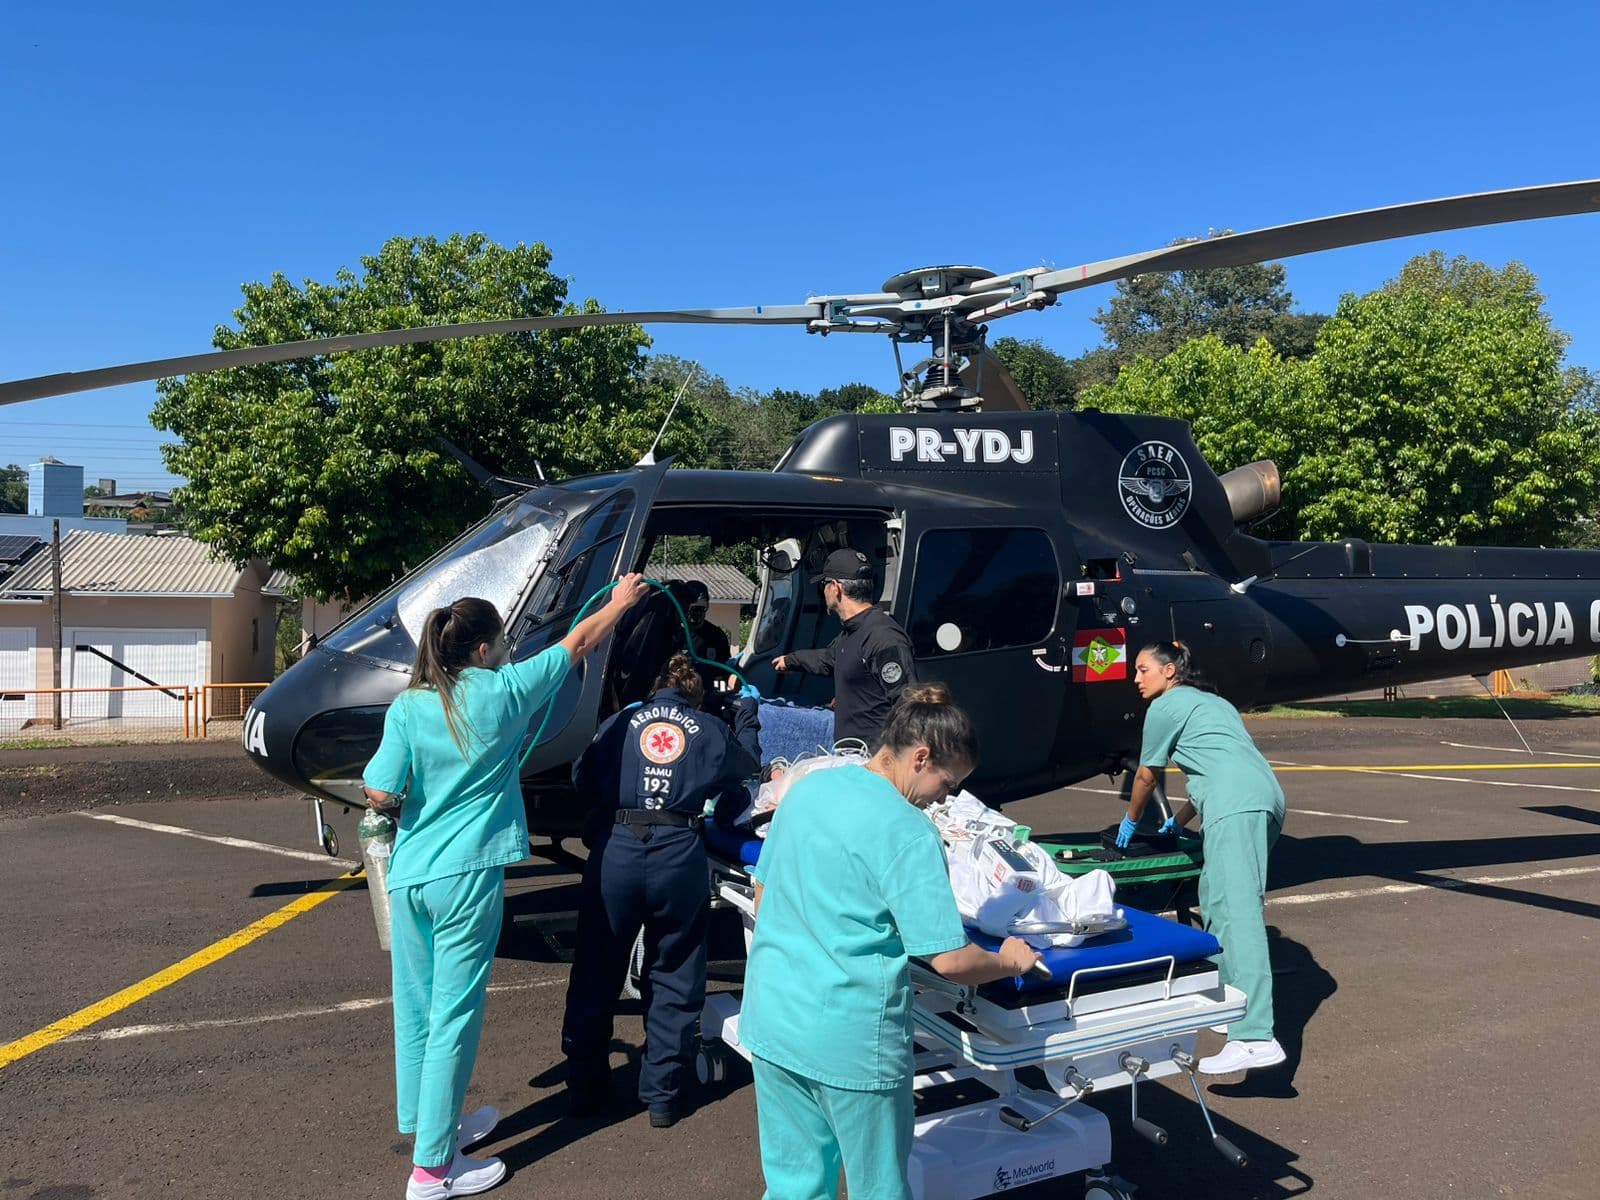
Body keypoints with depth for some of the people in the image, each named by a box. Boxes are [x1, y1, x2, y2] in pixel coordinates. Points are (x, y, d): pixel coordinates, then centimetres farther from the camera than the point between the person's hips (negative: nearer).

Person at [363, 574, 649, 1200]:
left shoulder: (407, 707, -2)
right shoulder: (503, 691, -7)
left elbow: (380, 795, -9)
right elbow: (579, 641, 6)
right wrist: (622, 601, 20)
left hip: (408, 876, 5)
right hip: (466, 878, -4)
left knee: (415, 1009, 17)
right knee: (454, 1015, 3)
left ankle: (434, 1125, 35)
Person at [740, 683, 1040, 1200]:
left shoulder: (807, 788, 2)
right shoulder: (909, 833, -18)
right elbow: (949, 959, -18)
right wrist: (1009, 961, 2)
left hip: (771, 1018, 7)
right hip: (850, 1040, -7)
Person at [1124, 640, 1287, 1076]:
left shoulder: (1166, 705, 9)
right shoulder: (1212, 701, 33)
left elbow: (1146, 776, 17)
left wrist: (1130, 822, 33)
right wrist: (1178, 822, 46)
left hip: (1236, 804, -10)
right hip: (1266, 795, 10)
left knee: (1236, 909, -19)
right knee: (1214, 897, 19)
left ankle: (1254, 1037, -29)